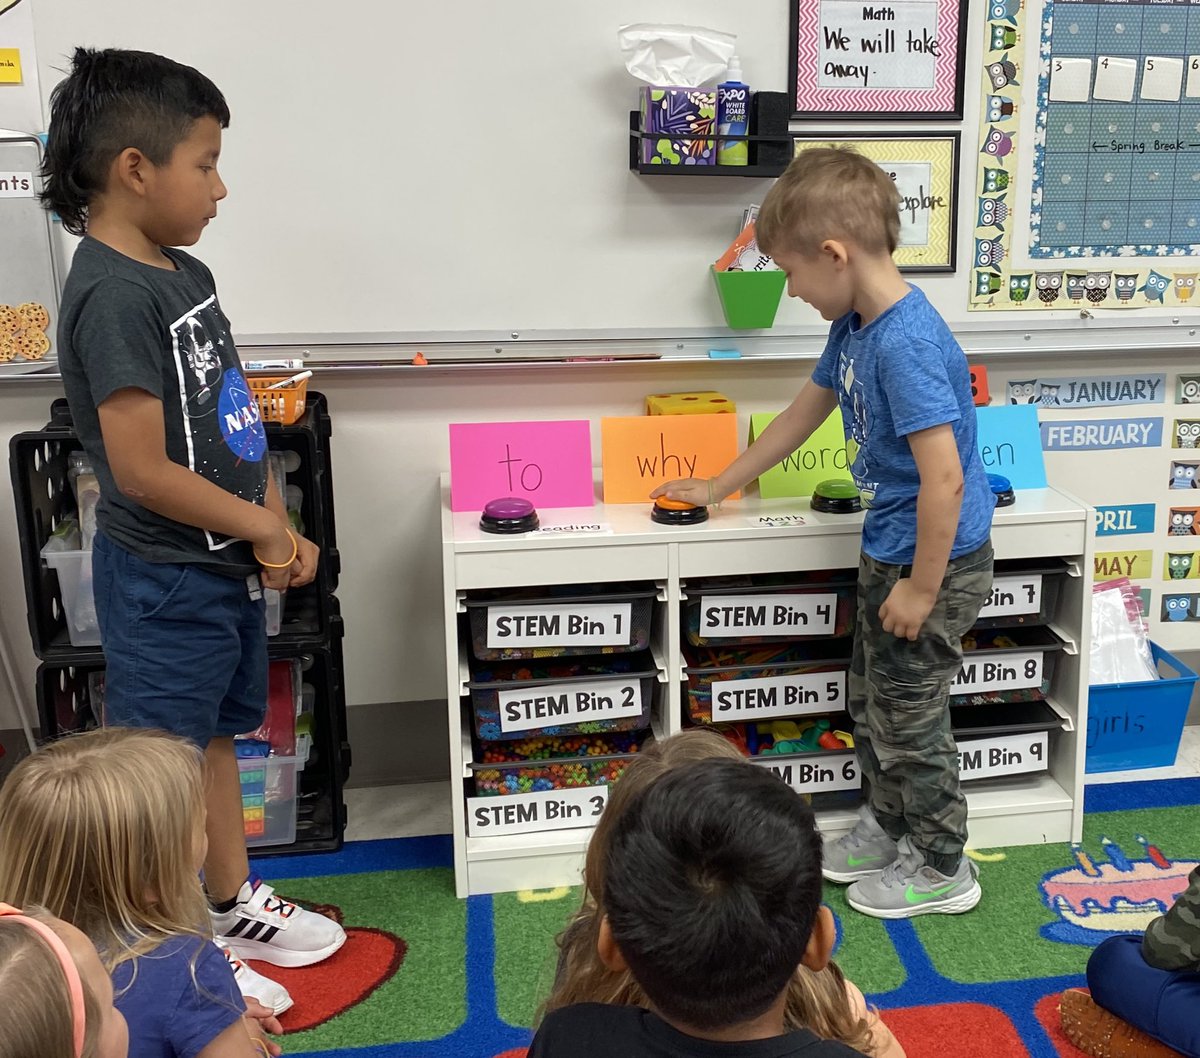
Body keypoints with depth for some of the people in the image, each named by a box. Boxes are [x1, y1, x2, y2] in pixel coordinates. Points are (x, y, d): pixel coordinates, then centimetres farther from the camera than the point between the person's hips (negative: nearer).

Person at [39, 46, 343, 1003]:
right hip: (165, 580, -9)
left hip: (228, 563, 9)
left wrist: (277, 530, 0)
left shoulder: (185, 274, 7)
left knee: (215, 736, 22)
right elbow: (143, 470, -25)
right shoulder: (114, 295, -22)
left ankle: (234, 903, 40)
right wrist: (263, 528, -13)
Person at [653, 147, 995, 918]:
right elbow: (801, 417, 16)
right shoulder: (855, 328, 3)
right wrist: (718, 490, 21)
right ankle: (888, 827, 42)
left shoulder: (907, 343, -28)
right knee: (872, 702, 22)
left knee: (909, 717, 7)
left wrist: (923, 588, -21)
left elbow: (944, 480, -30)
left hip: (935, 560, -9)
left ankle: (942, 869, 26)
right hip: (890, 551, 9)